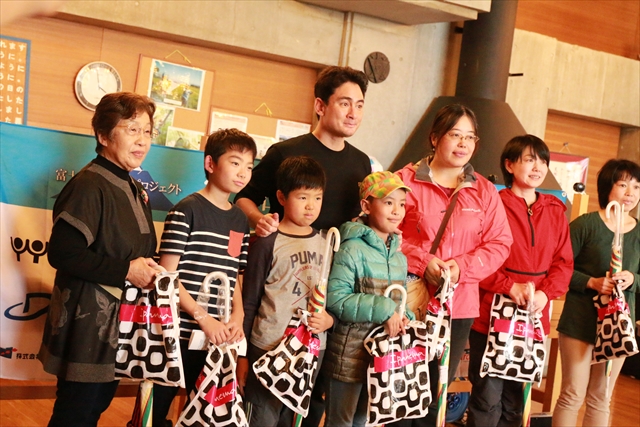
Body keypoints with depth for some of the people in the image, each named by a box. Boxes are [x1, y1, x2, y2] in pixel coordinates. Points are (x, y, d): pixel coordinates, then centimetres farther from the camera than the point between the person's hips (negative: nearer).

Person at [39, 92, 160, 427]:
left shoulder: (135, 191, 12)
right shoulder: (89, 186, -16)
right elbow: (62, 253, -24)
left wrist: (147, 269, 2)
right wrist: (126, 271, -22)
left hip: (120, 321, 9)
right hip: (88, 322, -9)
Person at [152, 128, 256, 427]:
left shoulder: (241, 222, 12)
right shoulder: (187, 210, -7)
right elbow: (167, 276, -11)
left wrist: (238, 317, 0)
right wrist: (202, 317, -16)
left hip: (217, 338, 6)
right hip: (179, 333, -6)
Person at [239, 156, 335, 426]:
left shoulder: (325, 243, 8)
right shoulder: (268, 243, -7)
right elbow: (249, 302, -4)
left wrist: (329, 320, -6)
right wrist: (242, 356, -4)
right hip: (270, 348, -5)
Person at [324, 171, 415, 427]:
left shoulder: (398, 254, 7)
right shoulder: (353, 249, -16)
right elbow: (335, 298, -22)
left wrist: (404, 318, -4)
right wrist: (383, 310, -24)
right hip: (350, 351, -7)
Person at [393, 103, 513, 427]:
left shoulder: (484, 191, 8)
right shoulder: (407, 180, -3)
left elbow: (499, 244, 4)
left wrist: (461, 268, -12)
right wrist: (423, 262, -17)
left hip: (460, 307, 3)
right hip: (409, 303, -3)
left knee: (437, 393, 13)